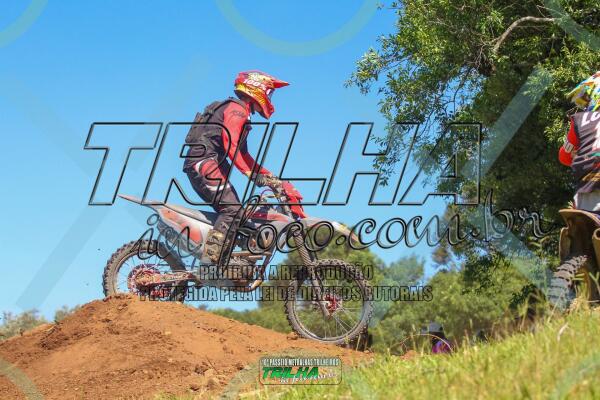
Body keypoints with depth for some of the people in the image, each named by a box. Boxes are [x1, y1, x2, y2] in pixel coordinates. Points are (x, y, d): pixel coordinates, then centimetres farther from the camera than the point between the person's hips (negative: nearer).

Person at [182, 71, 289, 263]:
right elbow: (230, 144, -20)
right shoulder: (237, 108, -5)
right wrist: (251, 174, -27)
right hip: (204, 161, -11)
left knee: (232, 211, 10)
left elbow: (243, 155, 30)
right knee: (232, 209, -22)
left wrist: (267, 175, 22)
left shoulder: (241, 112, 27)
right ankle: (209, 259, -32)